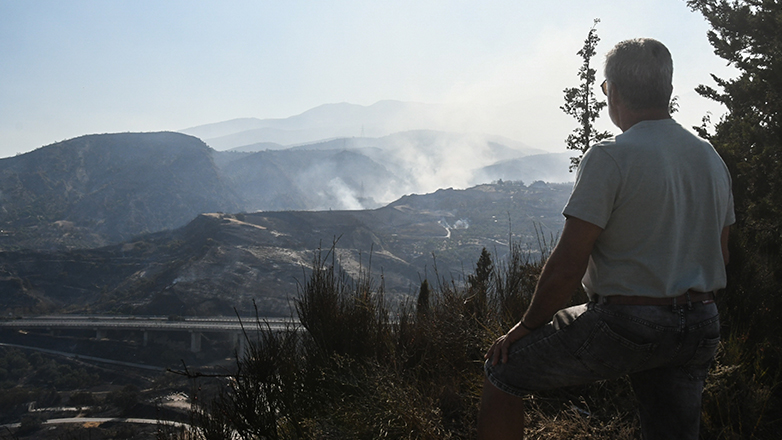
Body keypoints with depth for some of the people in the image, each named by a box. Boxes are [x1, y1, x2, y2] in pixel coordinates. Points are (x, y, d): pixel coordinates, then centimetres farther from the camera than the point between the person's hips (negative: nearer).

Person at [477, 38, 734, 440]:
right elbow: (719, 258, 16)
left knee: (502, 370, 8)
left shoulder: (610, 158, -14)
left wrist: (527, 325, -3)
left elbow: (567, 266, -16)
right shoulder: (712, 159, 9)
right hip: (701, 329, 7)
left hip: (626, 324, -7)